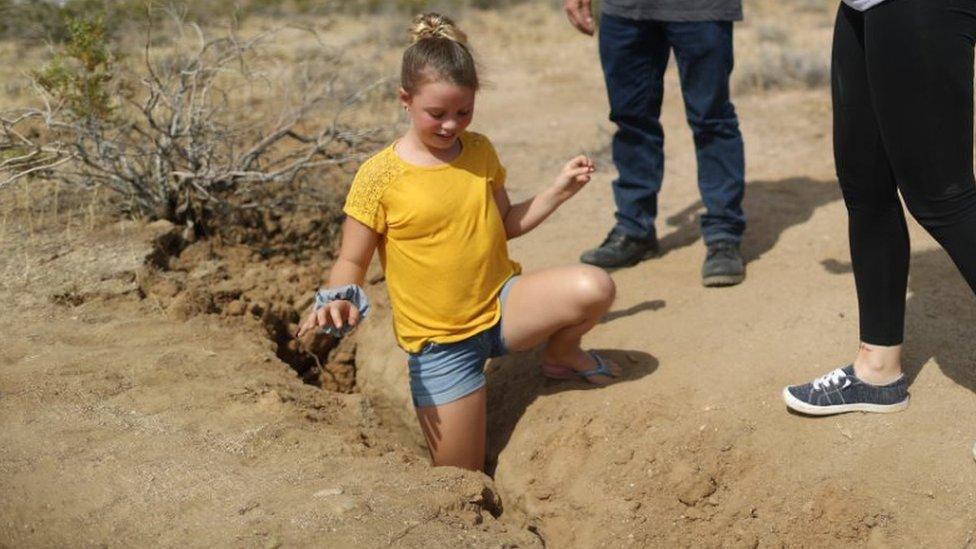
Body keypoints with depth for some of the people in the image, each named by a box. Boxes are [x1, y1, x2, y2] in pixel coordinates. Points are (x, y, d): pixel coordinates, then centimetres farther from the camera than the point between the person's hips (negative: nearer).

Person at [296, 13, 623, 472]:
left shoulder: (480, 152, 1)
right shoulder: (379, 177, -14)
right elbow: (351, 262, -8)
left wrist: (557, 192, 3)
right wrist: (339, 299, -29)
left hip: (503, 306, 4)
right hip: (440, 342, -3)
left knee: (593, 288, -25)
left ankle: (561, 355, 9)